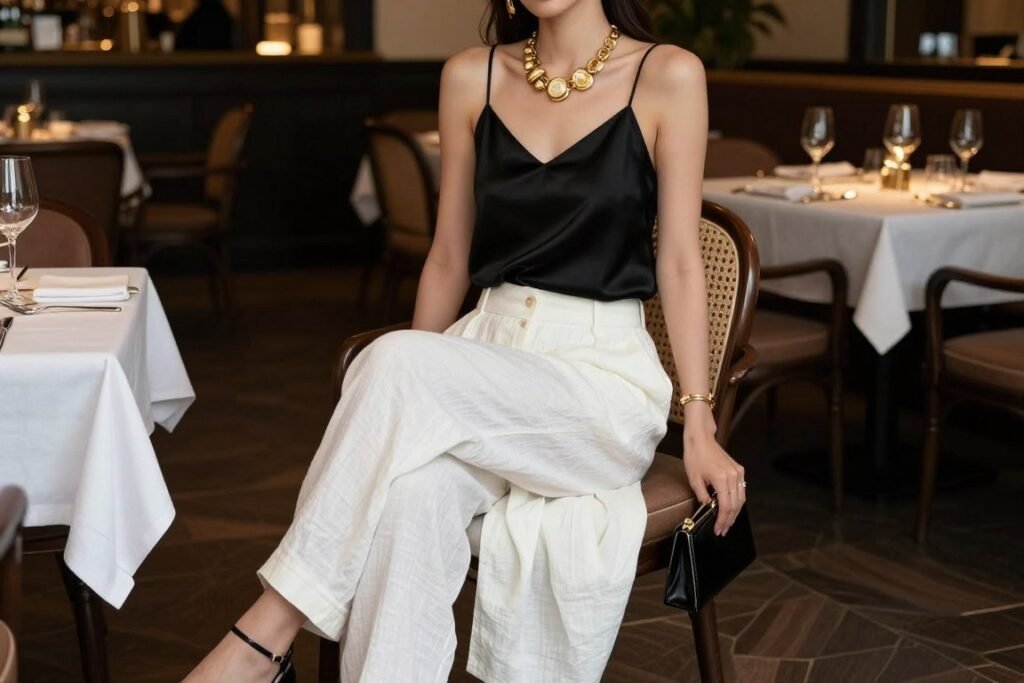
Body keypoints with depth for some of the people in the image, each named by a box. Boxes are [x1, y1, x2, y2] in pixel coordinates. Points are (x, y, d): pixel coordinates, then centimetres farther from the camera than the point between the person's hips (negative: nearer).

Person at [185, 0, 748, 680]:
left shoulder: (668, 77, -2)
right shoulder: (471, 77, 8)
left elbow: (679, 262, -3)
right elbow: (450, 259, 13)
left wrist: (699, 422, -10)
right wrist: (405, 394, 13)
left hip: (606, 377, -3)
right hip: (486, 353, 3)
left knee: (397, 362, -30)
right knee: (410, 490, -32)